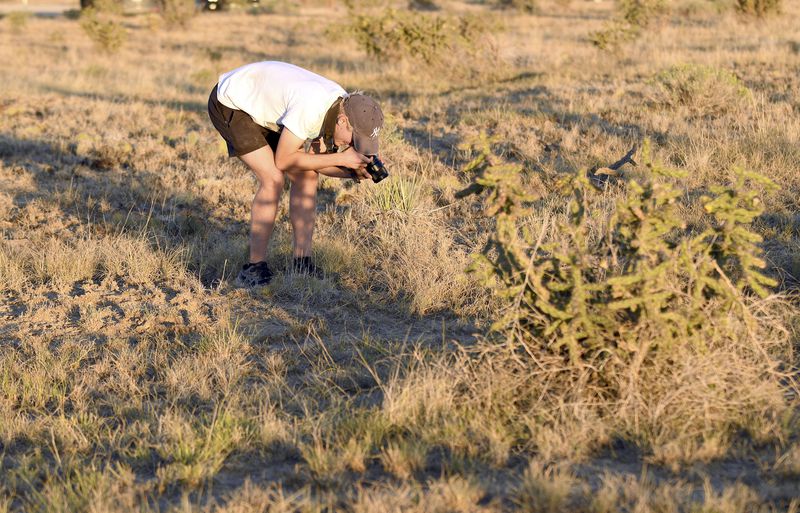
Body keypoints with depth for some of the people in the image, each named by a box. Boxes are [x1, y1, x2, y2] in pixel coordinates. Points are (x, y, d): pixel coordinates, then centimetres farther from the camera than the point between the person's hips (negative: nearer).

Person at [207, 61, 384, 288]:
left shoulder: (345, 107, -11)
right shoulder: (311, 108, -38)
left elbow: (314, 162, 0)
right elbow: (282, 160, -26)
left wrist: (352, 172, -18)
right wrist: (341, 159, -26)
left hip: (263, 104, 8)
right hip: (229, 104, -8)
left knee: (306, 176, -2)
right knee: (273, 179, -20)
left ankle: (301, 263, 5)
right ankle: (255, 268, -11)